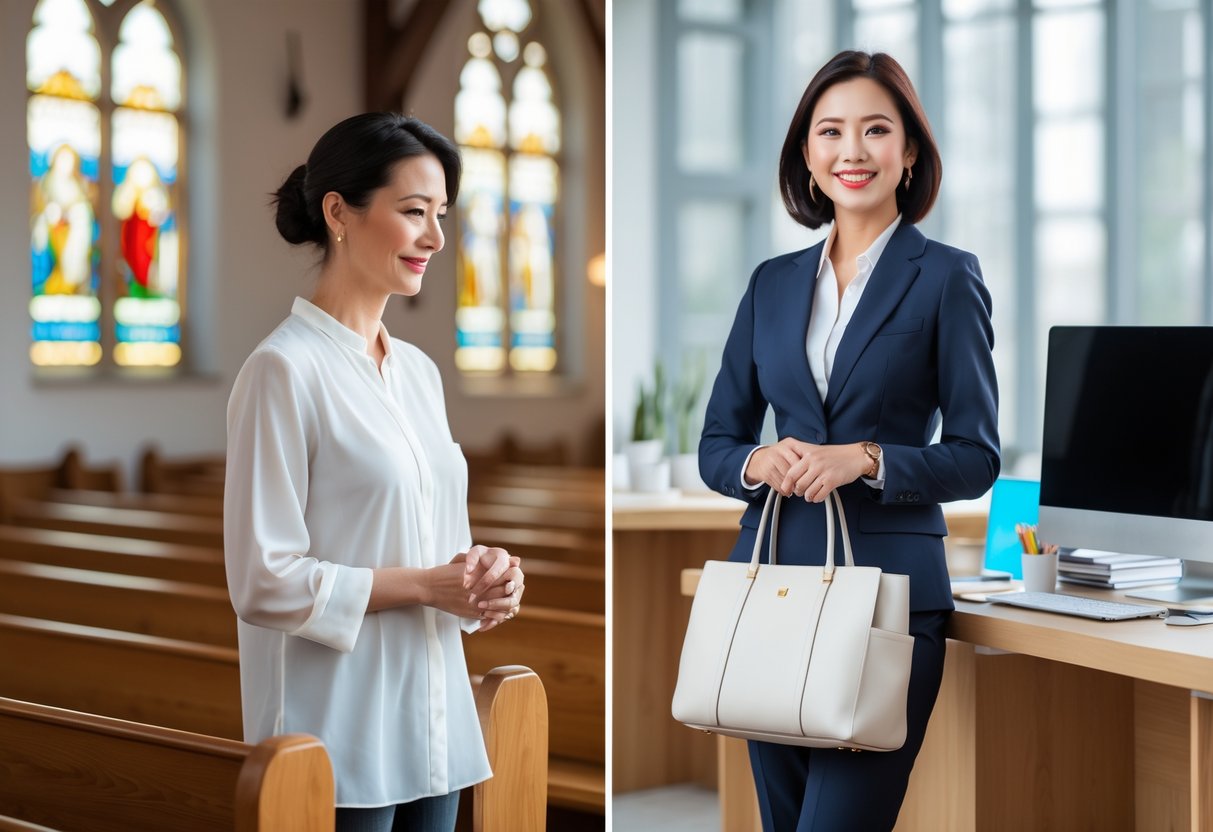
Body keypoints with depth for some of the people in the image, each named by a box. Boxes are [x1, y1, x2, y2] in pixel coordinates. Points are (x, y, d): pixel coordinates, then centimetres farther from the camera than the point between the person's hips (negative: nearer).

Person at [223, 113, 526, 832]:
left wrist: (484, 577, -1)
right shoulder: (285, 369, -11)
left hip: (434, 720, 7)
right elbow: (263, 581, -15)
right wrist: (425, 586, -15)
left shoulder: (420, 371, 12)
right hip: (338, 737, -7)